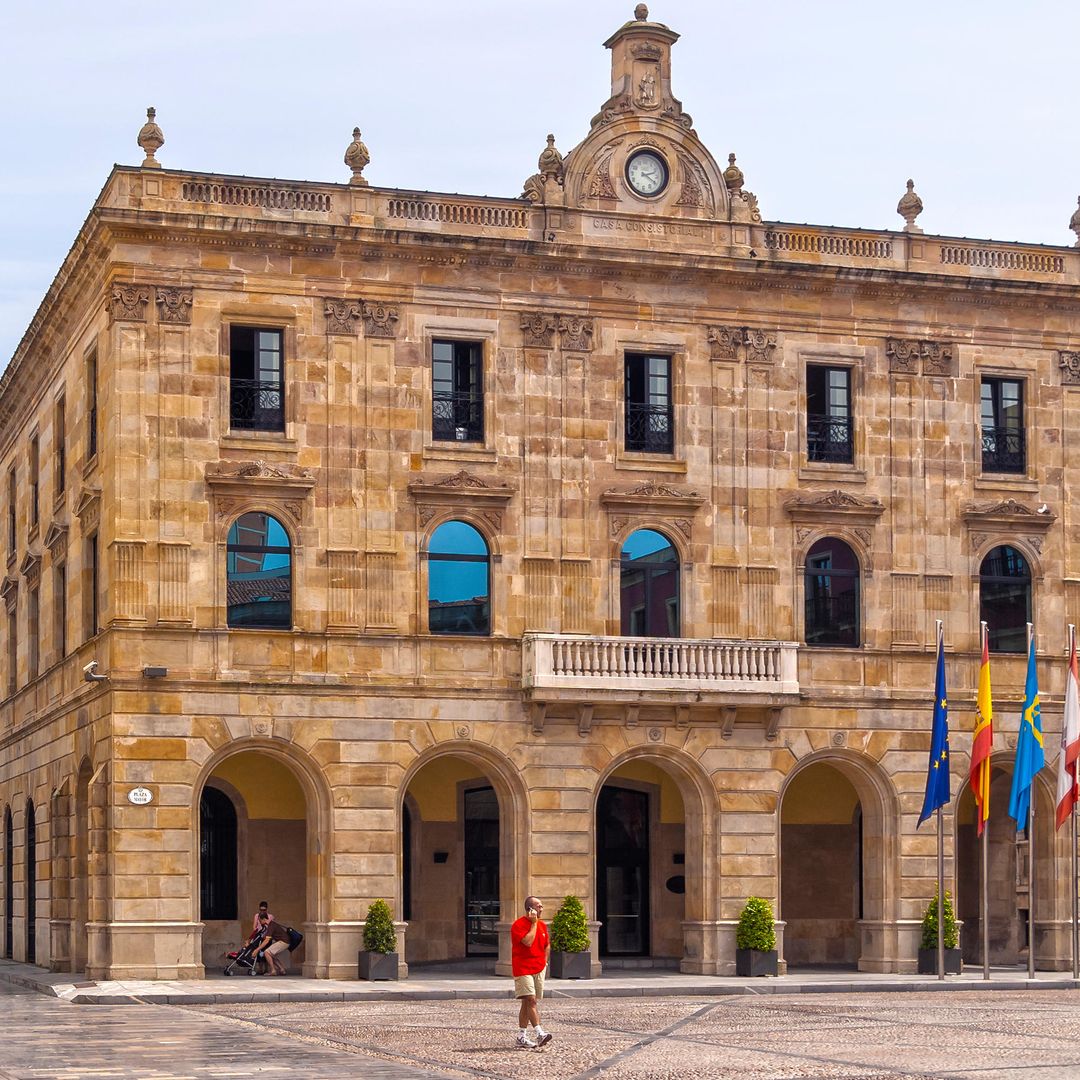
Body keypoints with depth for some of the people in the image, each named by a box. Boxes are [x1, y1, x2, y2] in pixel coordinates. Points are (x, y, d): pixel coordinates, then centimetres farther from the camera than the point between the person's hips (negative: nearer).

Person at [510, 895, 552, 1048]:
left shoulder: (542, 925, 14)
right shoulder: (519, 924, -9)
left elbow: (547, 945, 28)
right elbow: (528, 941, -23)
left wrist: (544, 961, 16)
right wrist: (534, 923, -14)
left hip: (539, 969, 7)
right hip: (523, 969, -7)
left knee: (528, 1003, 9)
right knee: (531, 1000, -17)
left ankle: (522, 1036, 13)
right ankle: (539, 1033, -26)